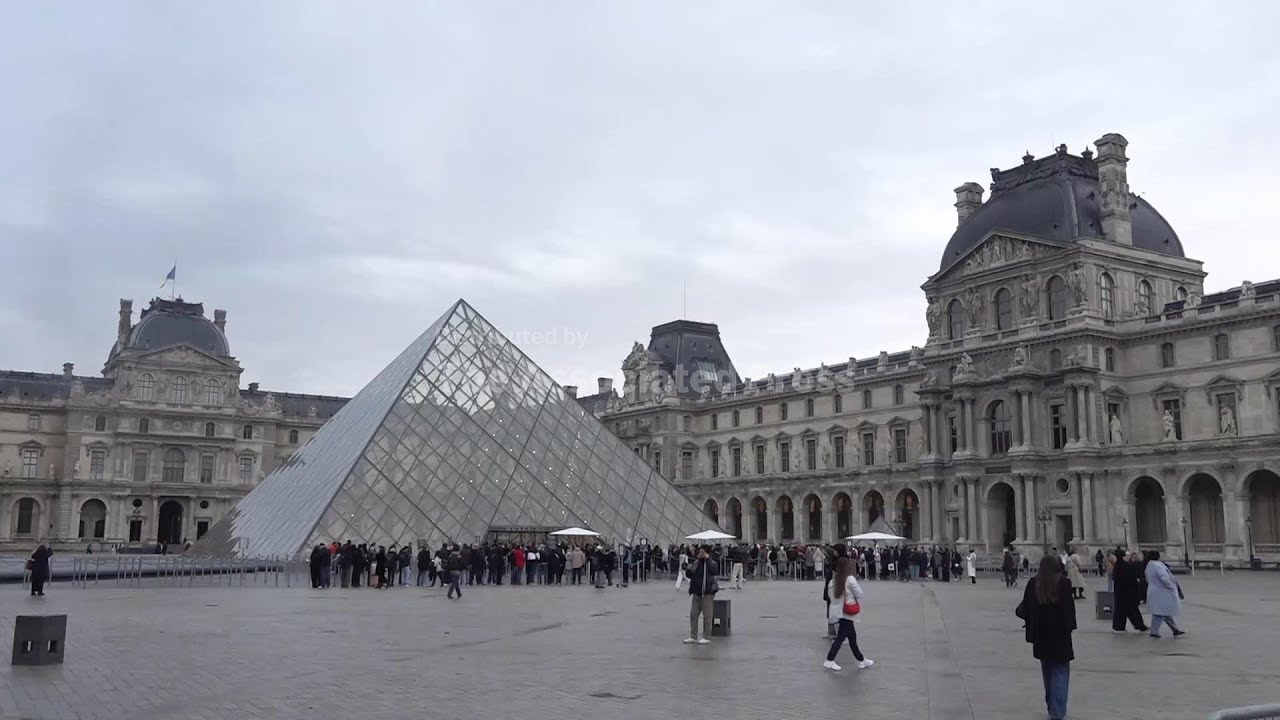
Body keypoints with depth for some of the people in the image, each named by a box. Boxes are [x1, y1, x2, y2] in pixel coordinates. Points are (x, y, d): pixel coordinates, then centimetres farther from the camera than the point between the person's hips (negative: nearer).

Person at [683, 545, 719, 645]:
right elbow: (689, 575, 15)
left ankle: (706, 637, 9)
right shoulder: (696, 563, 9)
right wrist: (688, 570, -8)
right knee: (693, 615, 8)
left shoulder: (711, 563, -7)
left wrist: (707, 559, -24)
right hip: (696, 593, 6)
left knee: (707, 616, 0)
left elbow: (715, 571, -29)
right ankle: (693, 637, 16)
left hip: (707, 593, -6)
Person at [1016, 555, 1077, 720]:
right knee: (1060, 671, 2)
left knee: (1047, 670, 17)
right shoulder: (1064, 583, -9)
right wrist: (1070, 625, 3)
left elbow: (1026, 608, -2)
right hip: (1060, 633, -3)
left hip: (1041, 633, 3)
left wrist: (1020, 611, 19)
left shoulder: (1033, 583, -2)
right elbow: (1069, 608, -11)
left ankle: (1052, 707, 26)